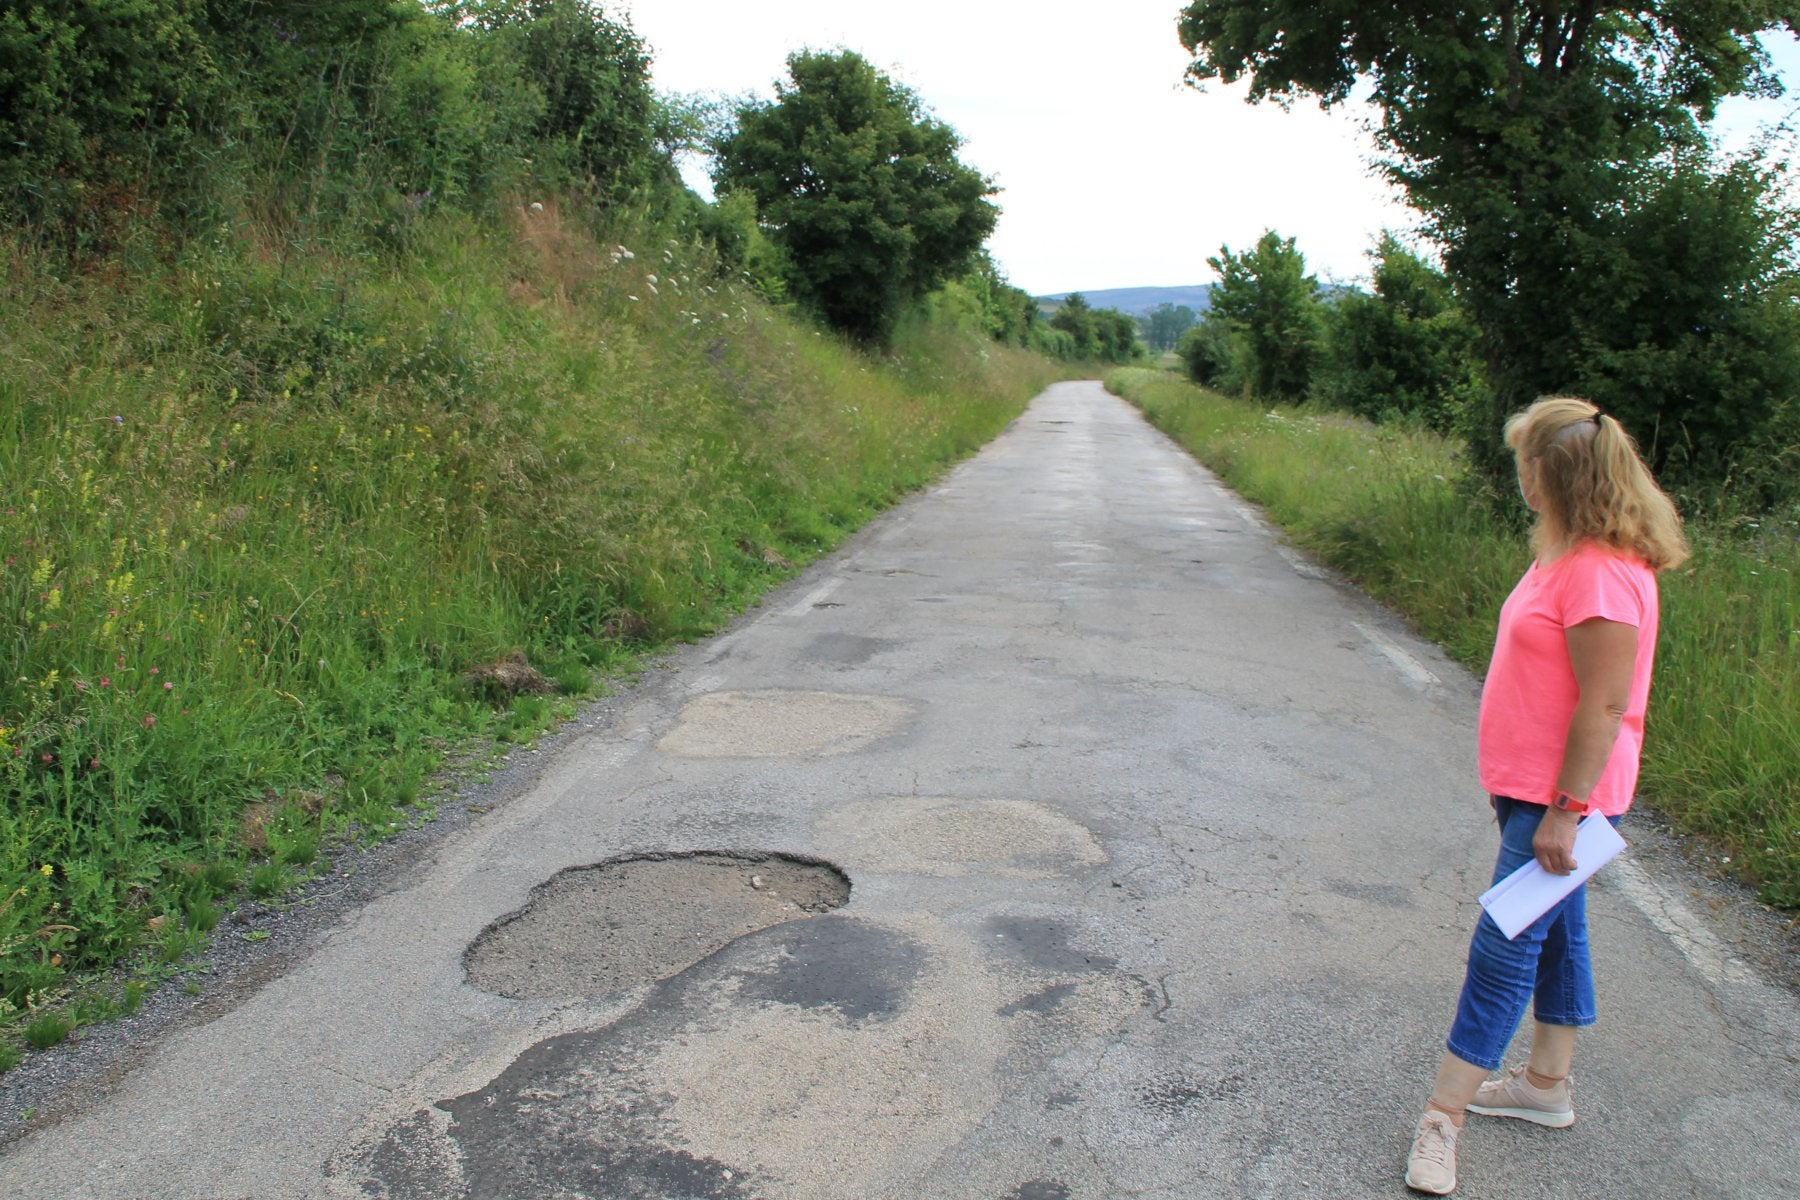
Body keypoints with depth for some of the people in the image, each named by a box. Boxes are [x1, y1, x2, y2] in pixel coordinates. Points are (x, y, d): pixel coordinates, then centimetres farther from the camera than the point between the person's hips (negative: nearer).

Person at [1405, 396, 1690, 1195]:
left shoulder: (1603, 573, -24)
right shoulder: (1571, 553, 8)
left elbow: (1606, 704, -24)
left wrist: (1565, 809, -22)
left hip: (1560, 799, -10)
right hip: (1537, 789, 10)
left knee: (1504, 949, -3)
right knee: (1554, 935, 20)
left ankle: (1442, 1115, 6)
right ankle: (1546, 1084, 35)